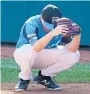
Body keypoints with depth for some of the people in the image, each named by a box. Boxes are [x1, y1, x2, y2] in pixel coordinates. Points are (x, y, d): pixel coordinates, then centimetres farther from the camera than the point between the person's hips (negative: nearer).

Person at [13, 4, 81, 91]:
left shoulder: (61, 26, -18)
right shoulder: (31, 24, -30)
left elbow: (72, 49, -24)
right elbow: (35, 48, -46)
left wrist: (77, 35, -43)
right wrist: (52, 33, -58)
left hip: (46, 57, 4)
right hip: (23, 55, -4)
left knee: (74, 54, -18)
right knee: (28, 49, -39)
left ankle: (44, 76, 2)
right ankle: (24, 78, -9)